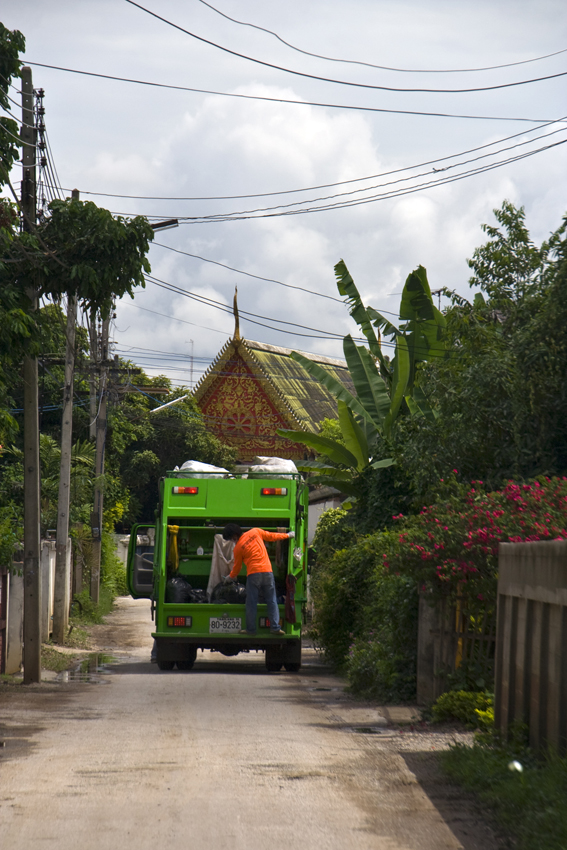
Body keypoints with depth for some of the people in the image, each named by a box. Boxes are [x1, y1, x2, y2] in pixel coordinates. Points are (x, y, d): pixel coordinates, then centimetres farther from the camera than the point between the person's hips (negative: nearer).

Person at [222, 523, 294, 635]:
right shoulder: (256, 532, 7)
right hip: (267, 571, 3)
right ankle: (275, 627, 1)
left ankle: (251, 629, 6)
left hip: (253, 574, -3)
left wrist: (230, 577, 33)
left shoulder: (238, 548, 3)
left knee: (251, 603, 6)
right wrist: (287, 535, 33)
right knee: (272, 601, 6)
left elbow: (237, 566, 14)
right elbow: (271, 536, 18)